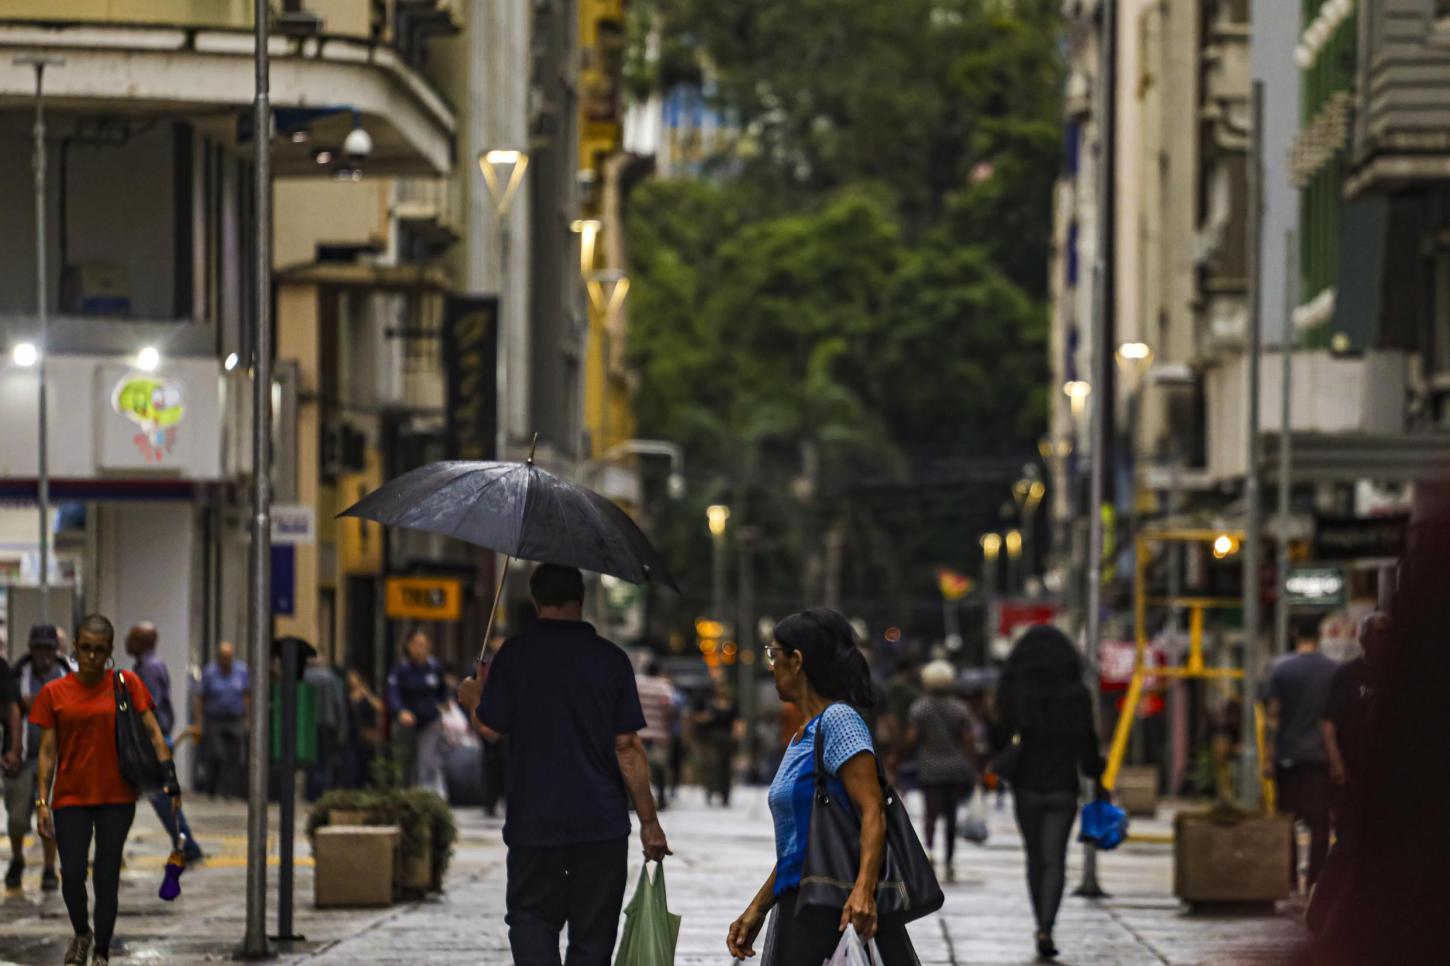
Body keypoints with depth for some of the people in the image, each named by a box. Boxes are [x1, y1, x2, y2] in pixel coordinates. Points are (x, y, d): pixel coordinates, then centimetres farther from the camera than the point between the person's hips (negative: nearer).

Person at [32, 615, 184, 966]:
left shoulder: (126, 684, 0)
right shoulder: (55, 693, 1)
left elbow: (153, 732, -1)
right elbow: (48, 751, 3)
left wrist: (169, 778, -12)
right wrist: (42, 801, -2)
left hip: (116, 797, 0)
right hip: (71, 797, 0)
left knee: (107, 876, 1)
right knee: (72, 873, -7)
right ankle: (81, 934, 22)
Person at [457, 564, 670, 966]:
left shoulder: (515, 654, -4)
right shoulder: (611, 658, -2)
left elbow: (491, 728, -3)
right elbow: (627, 748, -4)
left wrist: (472, 697, 19)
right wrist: (649, 820, 2)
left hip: (534, 822, -1)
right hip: (602, 824, 1)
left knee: (531, 918, 9)